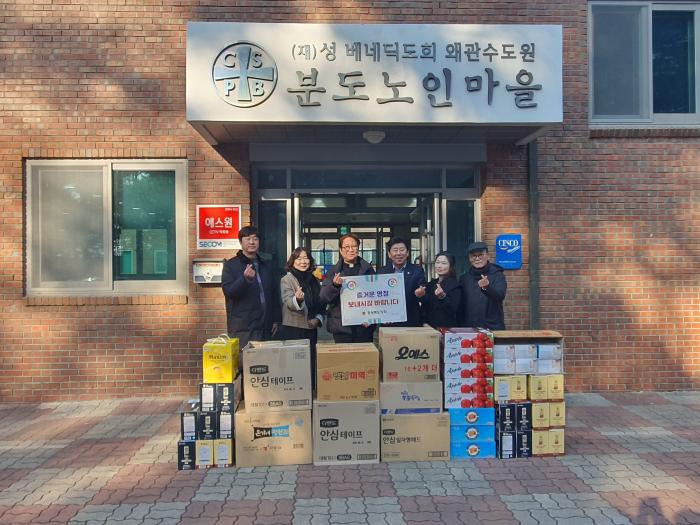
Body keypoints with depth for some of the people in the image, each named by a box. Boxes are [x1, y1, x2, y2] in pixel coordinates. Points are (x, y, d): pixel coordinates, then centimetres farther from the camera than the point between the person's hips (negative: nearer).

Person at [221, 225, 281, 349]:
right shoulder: (230, 265, 1)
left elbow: (275, 295, 20)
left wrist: (276, 320, 12)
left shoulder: (265, 266, 17)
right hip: (242, 328, -5)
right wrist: (245, 278, -28)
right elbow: (228, 291, -11)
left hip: (265, 328, 5)